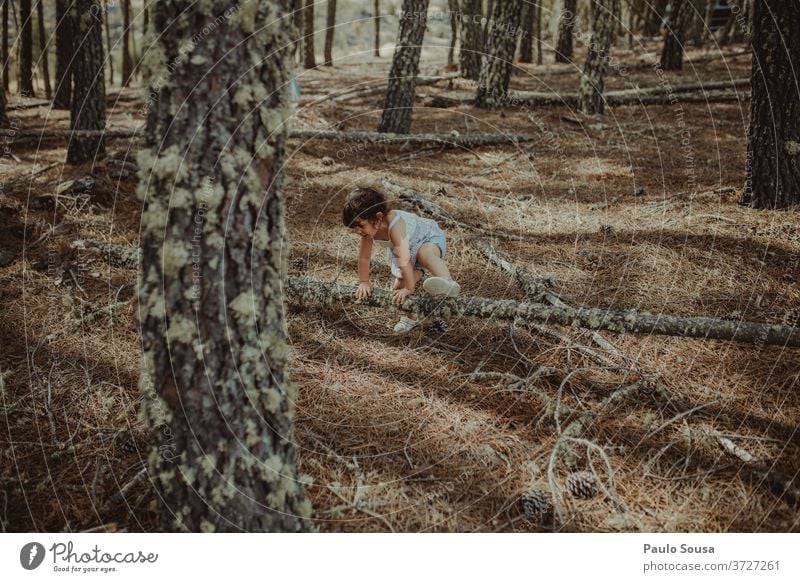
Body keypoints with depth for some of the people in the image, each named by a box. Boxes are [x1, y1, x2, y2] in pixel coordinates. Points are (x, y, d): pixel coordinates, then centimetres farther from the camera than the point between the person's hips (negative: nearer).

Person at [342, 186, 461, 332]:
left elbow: (405, 260, -42)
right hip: (410, 248, 8)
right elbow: (364, 257, -8)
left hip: (429, 238, -8)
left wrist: (409, 288, -41)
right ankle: (410, 317, 18)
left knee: (425, 255, -41)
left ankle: (448, 283, -60)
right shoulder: (369, 228, -19)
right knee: (400, 286, -3)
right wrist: (364, 282, -5)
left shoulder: (395, 226, -40)